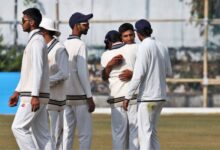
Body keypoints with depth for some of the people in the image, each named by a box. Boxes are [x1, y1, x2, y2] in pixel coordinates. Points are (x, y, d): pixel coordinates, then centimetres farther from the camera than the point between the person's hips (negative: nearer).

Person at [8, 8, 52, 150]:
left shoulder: (36, 41, -13)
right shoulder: (34, 41, 19)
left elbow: (38, 70, -21)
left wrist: (35, 96, -26)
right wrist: (17, 92, 23)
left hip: (33, 96, -10)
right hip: (37, 96, 10)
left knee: (19, 127, -8)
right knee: (41, 132, 6)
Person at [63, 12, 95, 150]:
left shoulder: (64, 45, 11)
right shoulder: (80, 45, -12)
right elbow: (82, 73, -17)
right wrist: (90, 97, -15)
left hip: (65, 97, 7)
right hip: (80, 97, -7)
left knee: (67, 133, 6)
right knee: (85, 133, -3)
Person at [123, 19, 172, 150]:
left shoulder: (144, 47, -11)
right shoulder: (163, 47, 11)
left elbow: (139, 74, -17)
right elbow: (169, 72, 19)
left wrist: (128, 96, -15)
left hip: (147, 96, -8)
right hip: (161, 96, 8)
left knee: (145, 133, -7)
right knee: (152, 132, 15)